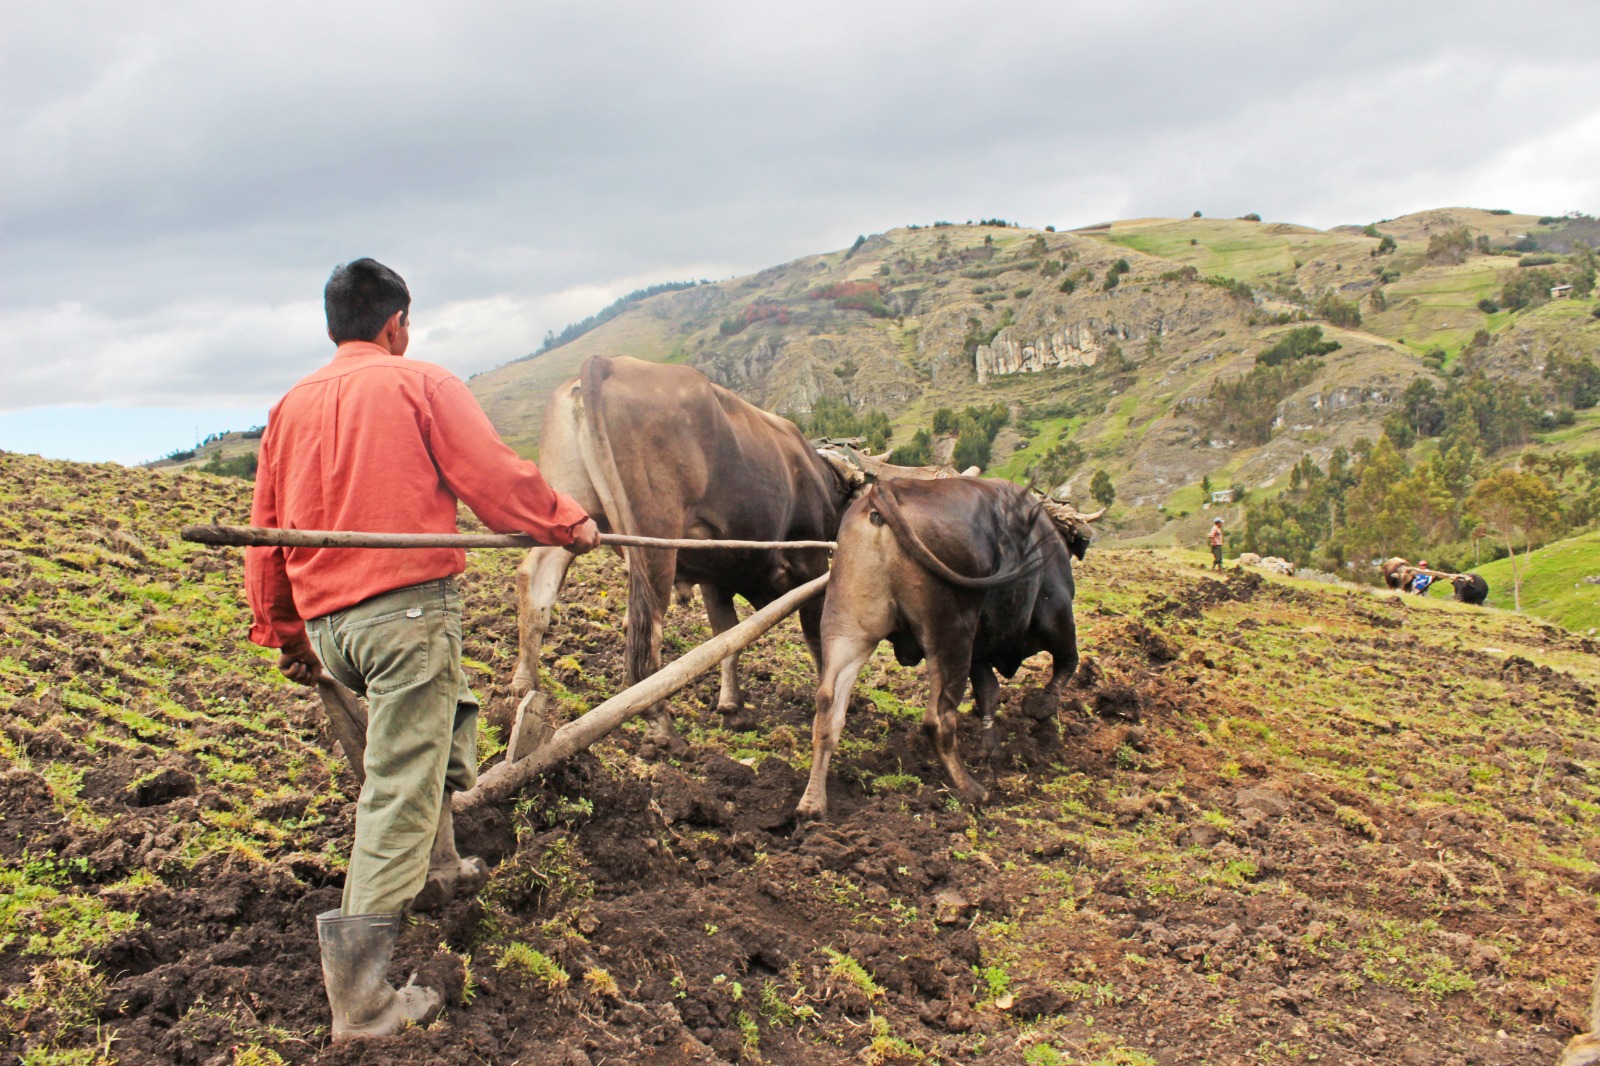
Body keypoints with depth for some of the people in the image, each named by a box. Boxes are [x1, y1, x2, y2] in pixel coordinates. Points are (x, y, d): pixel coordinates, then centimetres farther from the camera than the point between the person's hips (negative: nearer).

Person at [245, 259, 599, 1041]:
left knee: (444, 711, 30)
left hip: (325, 620, 7)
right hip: (408, 606, -7)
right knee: (400, 792, -5)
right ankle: (359, 997, -5)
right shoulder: (421, 384, 0)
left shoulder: (292, 407, 15)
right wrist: (567, 523, 10)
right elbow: (495, 478, -6)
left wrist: (284, 635, 26)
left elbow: (265, 530, 18)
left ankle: (440, 865, 36)